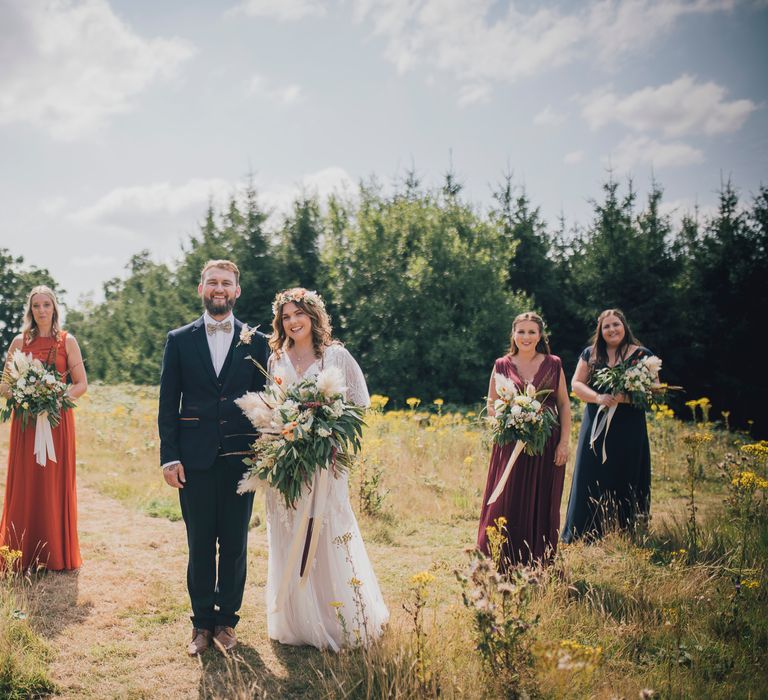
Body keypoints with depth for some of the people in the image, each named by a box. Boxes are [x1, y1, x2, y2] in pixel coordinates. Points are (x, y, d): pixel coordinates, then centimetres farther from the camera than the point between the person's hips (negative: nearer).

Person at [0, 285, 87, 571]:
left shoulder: (67, 341, 3)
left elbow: (81, 384, 2)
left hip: (57, 420, -1)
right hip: (25, 420, 1)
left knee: (56, 484, 2)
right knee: (24, 485, 3)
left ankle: (57, 555, 11)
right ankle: (23, 555, 12)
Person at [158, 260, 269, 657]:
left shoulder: (256, 342, 6)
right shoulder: (180, 340, 6)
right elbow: (167, 403, 4)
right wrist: (169, 456, -3)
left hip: (240, 458, 0)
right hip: (195, 459, 0)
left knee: (234, 545, 7)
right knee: (199, 545, 6)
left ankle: (227, 620, 21)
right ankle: (202, 622, 19)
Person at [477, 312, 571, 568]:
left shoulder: (553, 364, 5)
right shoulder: (502, 366, 4)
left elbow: (564, 405, 6)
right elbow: (491, 405, 8)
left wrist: (564, 442, -2)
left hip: (546, 446, 1)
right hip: (511, 445, 0)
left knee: (542, 504, 5)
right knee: (508, 504, -2)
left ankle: (539, 564, 16)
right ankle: (505, 564, 9)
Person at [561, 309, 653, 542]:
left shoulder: (642, 355, 2)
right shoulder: (590, 354, 10)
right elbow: (576, 383, 5)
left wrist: (624, 397, -20)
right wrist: (598, 397, -14)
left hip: (629, 429, -2)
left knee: (625, 480, 0)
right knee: (590, 480, 2)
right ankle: (583, 538, 7)